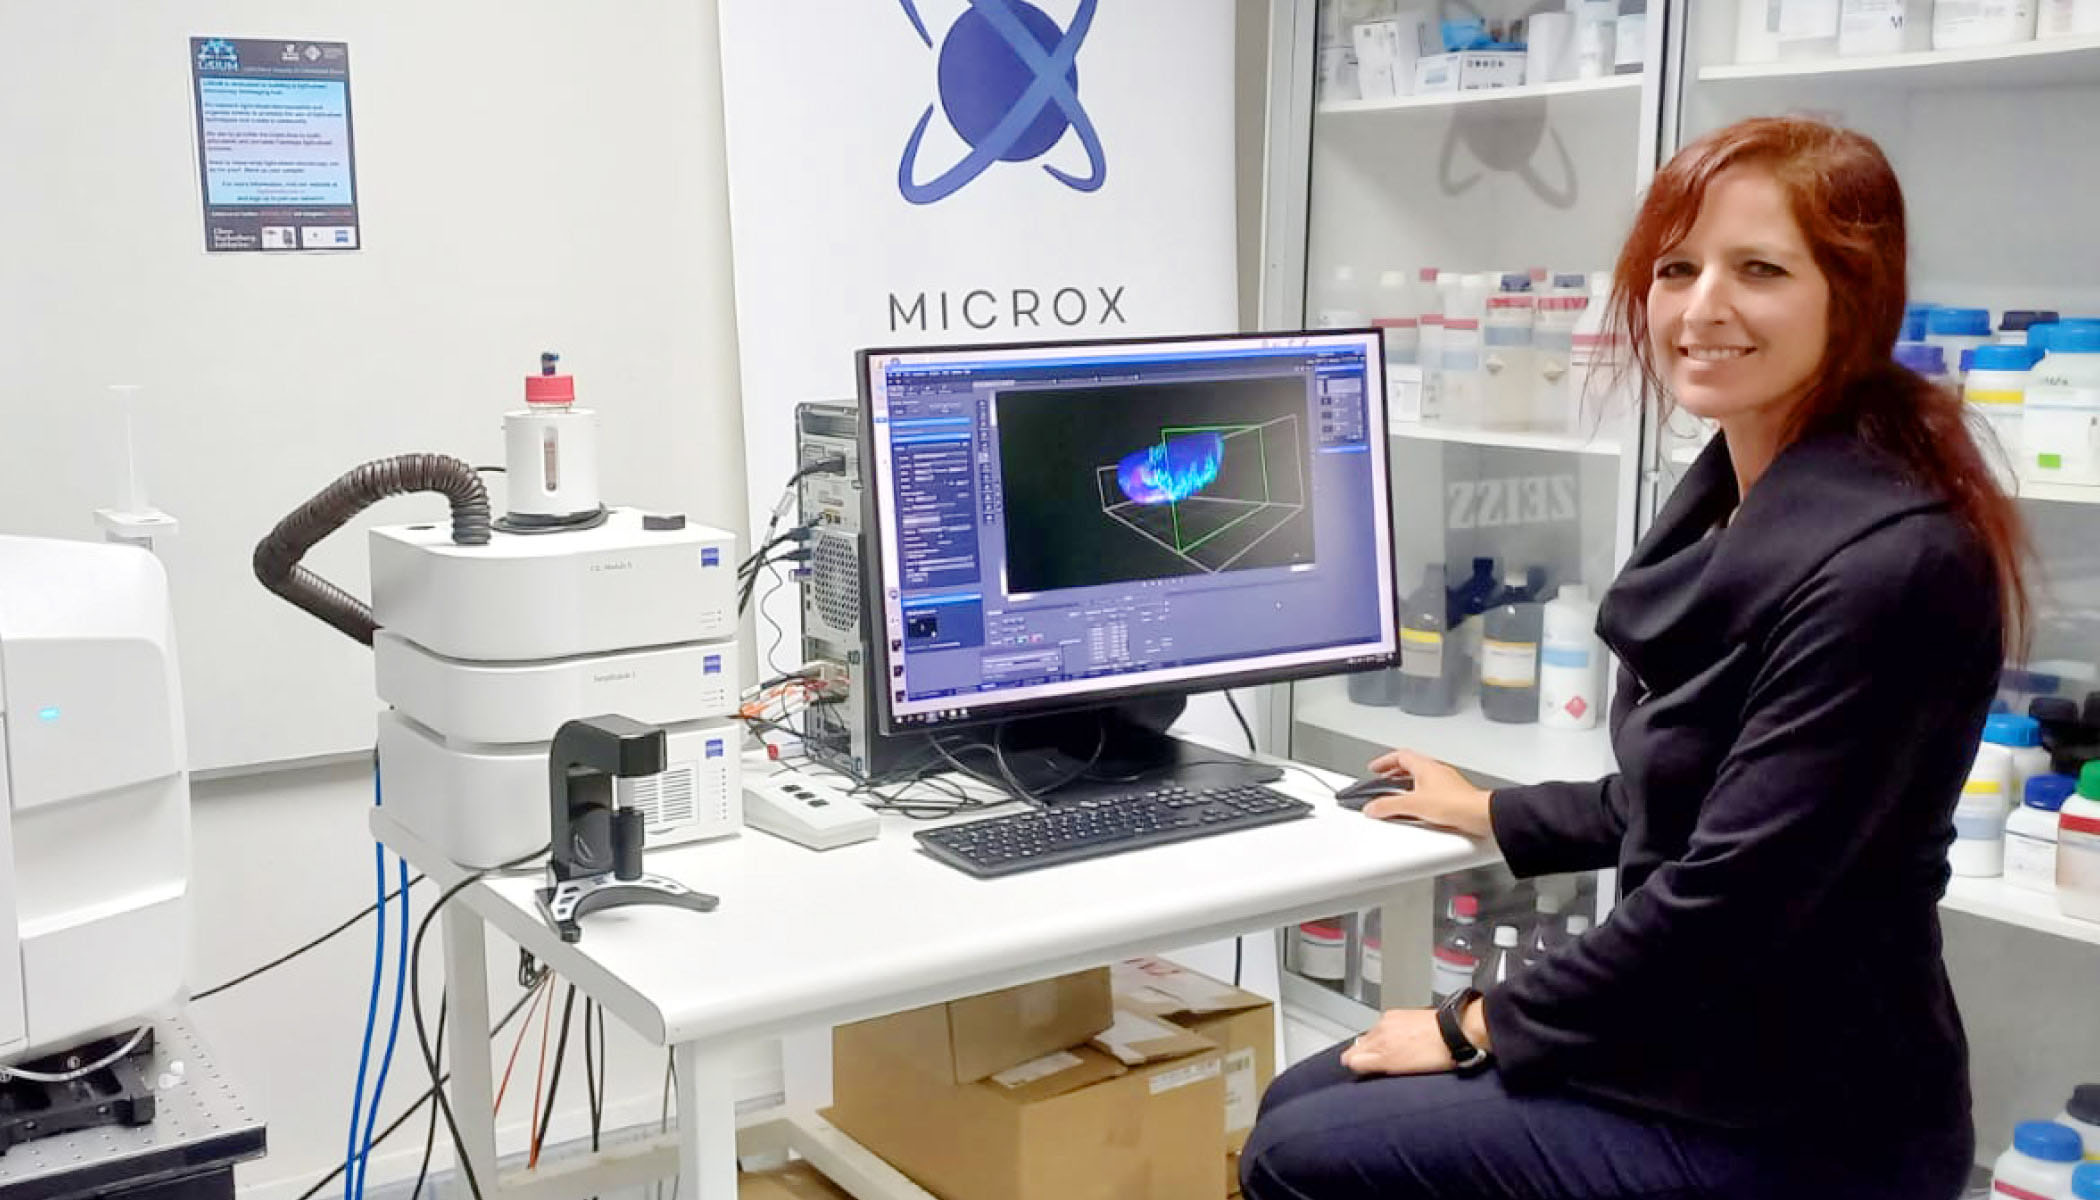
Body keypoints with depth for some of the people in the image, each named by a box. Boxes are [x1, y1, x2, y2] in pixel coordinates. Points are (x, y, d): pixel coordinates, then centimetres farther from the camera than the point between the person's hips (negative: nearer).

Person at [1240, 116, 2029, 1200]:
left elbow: (1731, 890, -25)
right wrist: (1489, 815, 26)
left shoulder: (1887, 563, -25)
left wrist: (1484, 1025, -14)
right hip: (1708, 1047, 9)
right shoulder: (1731, 499, 6)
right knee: (1300, 1103, 13)